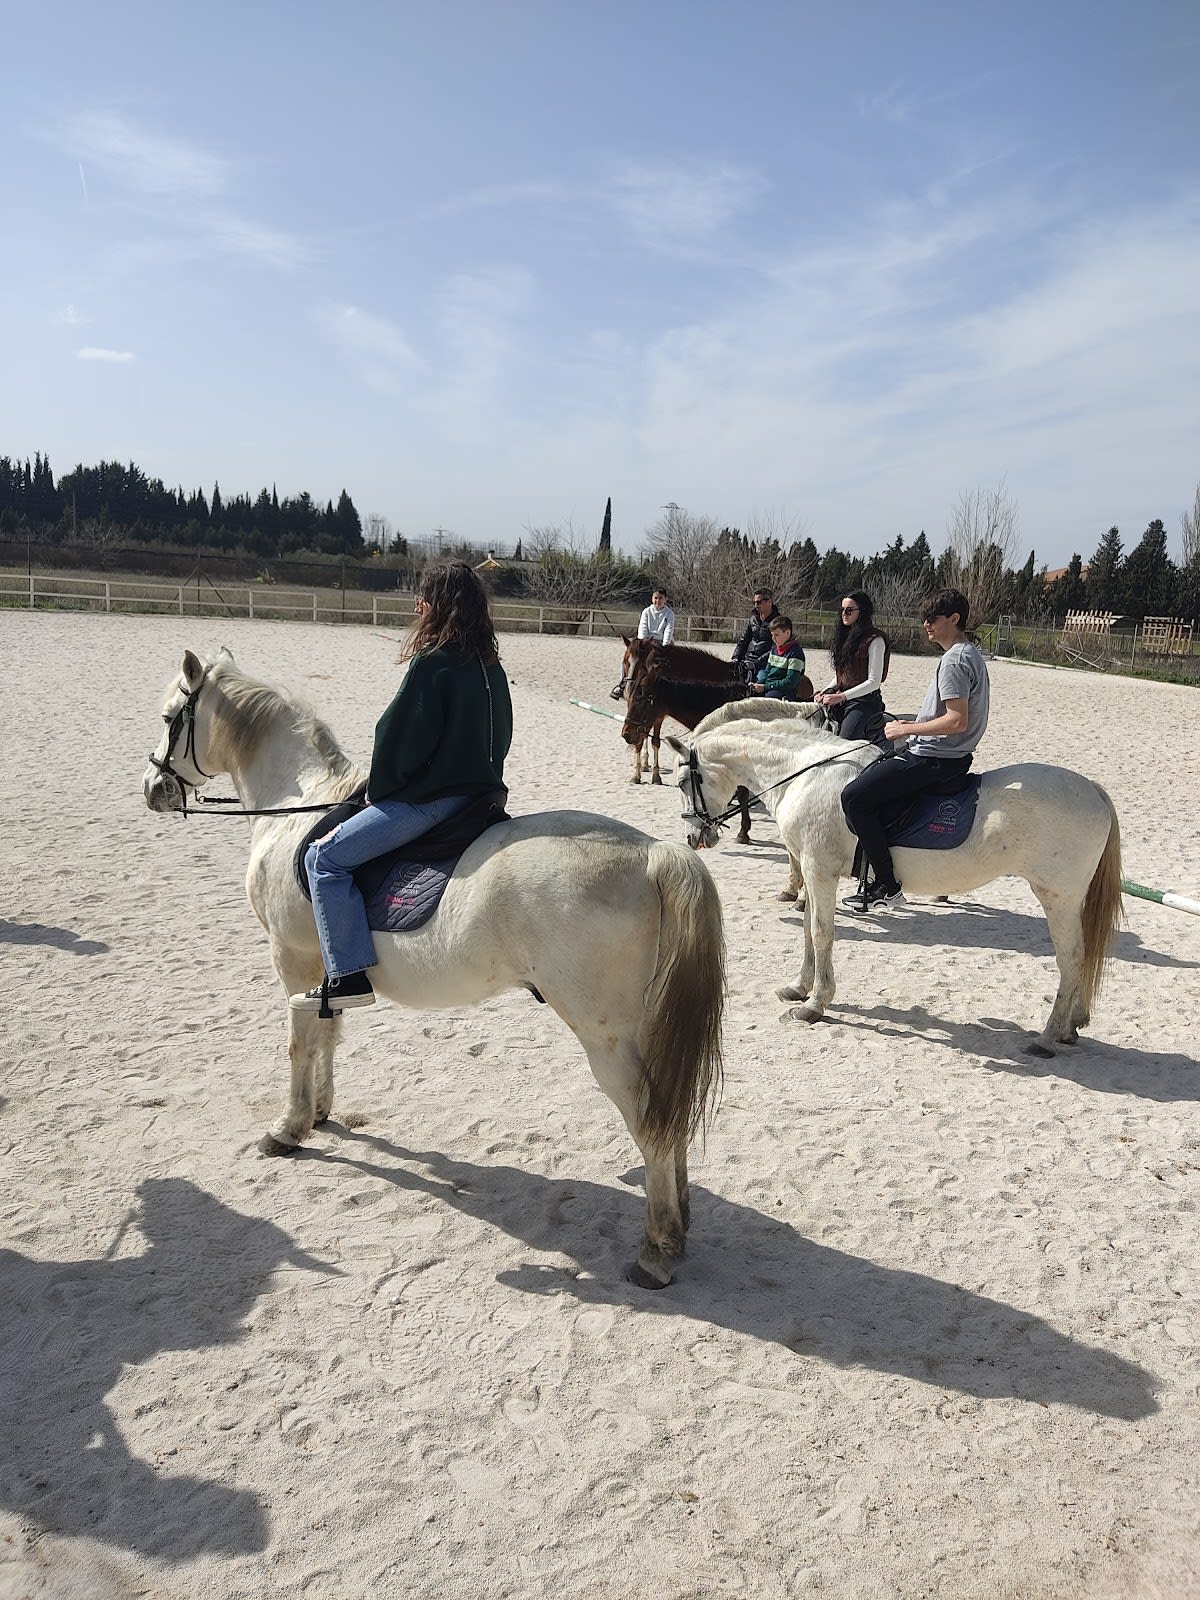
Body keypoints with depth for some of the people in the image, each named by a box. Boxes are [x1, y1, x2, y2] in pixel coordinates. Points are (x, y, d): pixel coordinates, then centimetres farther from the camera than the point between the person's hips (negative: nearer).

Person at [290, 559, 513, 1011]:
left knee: (324, 857, -5)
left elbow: (399, 738, -15)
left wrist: (378, 790, 2)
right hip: (481, 788, 10)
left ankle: (350, 974, -9)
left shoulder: (431, 664, -16)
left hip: (431, 798, -10)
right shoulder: (491, 667, 9)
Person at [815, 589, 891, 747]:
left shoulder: (874, 640, -7)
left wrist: (840, 697, -15)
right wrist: (824, 692, 5)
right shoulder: (845, 636, 16)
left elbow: (873, 682, -12)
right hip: (842, 704, 7)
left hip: (864, 701, -7)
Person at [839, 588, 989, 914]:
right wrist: (915, 725, 17)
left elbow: (957, 721, -27)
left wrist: (906, 729, -17)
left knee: (854, 796, -16)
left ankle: (887, 886, -13)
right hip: (945, 755, 11)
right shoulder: (970, 653, 15)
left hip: (933, 758, -11)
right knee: (865, 778, 21)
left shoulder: (955, 661, -18)